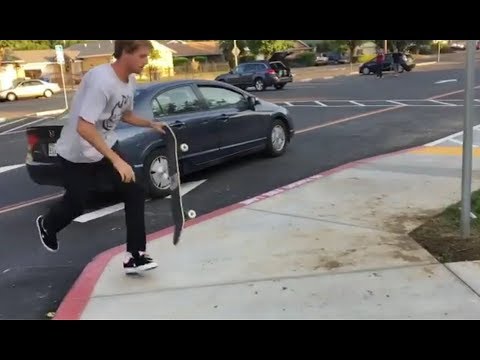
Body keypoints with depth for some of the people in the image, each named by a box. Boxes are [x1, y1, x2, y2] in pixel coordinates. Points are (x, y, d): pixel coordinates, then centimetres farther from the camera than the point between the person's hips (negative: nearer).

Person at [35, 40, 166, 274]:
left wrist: (151, 124, 0)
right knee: (75, 205, 11)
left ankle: (134, 256, 2)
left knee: (135, 193, -6)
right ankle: (47, 225, 47)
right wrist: (116, 160, -39)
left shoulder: (130, 81, -4)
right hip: (77, 154, -7)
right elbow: (83, 127, -37)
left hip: (106, 147, 7)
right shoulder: (100, 80, -31)